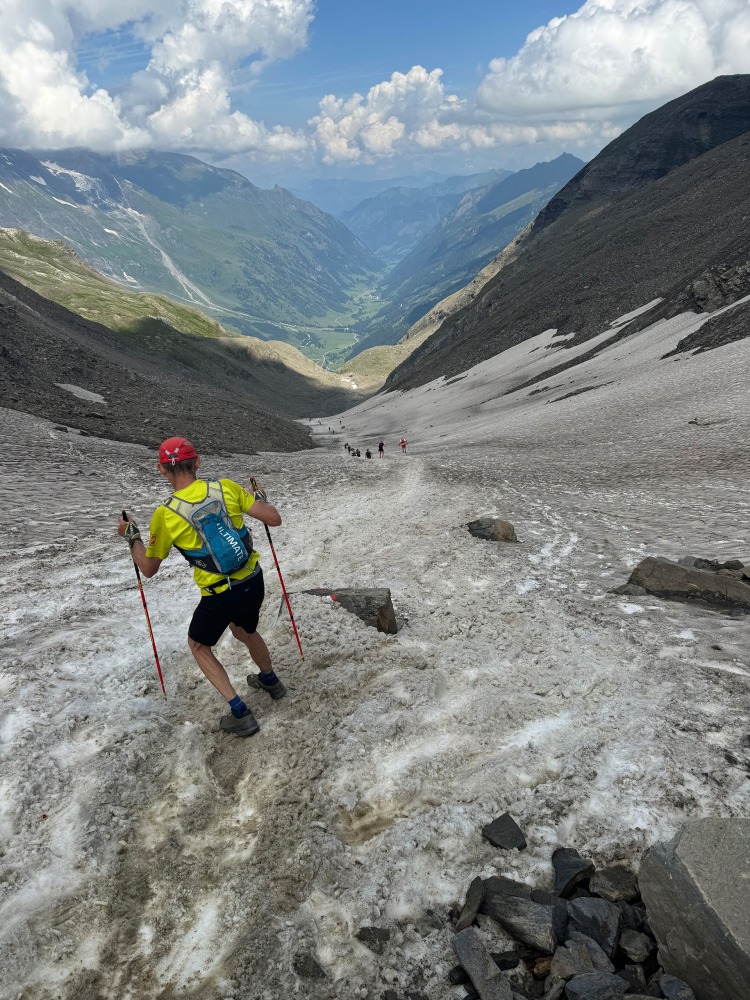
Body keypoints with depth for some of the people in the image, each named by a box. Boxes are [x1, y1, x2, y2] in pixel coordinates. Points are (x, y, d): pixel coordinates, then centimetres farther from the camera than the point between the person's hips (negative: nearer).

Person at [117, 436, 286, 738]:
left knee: (199, 646, 23)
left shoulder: (165, 514, -14)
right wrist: (261, 499, 13)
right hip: (254, 582, 4)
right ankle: (270, 680, 56)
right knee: (245, 631, 34)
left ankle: (240, 714, 18)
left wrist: (131, 537, 16)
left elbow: (149, 569, 0)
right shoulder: (226, 487, -9)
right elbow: (274, 519, -7)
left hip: (219, 596, -4)